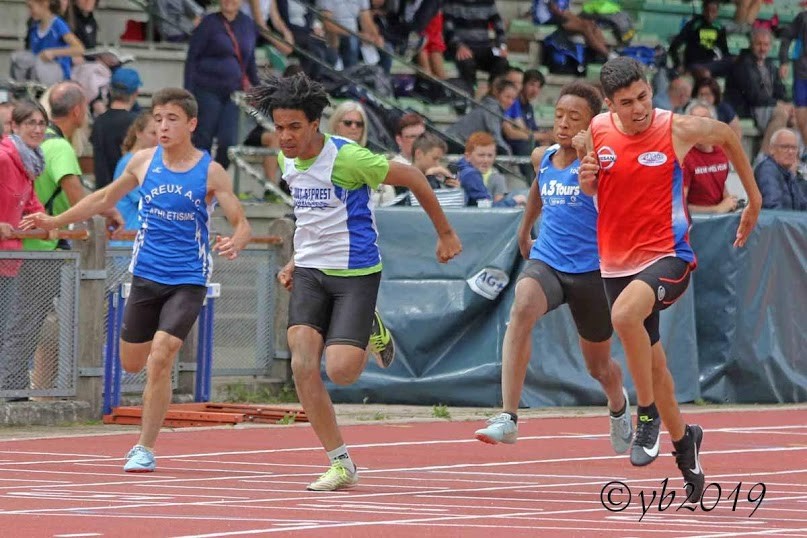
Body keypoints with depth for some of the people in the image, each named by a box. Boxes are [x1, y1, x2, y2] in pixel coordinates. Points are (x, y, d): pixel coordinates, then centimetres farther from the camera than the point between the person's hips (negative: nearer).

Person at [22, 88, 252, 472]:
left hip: (187, 280, -4)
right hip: (146, 276, 4)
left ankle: (145, 449, -8)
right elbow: (104, 199, 17)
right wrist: (55, 221, 12)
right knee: (132, 363, 10)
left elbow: (241, 223, -6)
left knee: (159, 359, -18)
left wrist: (235, 243, -30)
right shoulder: (144, 162, 3)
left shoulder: (210, 172, -7)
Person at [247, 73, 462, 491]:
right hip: (310, 272, 6)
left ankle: (371, 332, 21)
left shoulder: (346, 158, -19)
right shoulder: (286, 161, 4)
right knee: (303, 366, -12)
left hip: (356, 272, -6)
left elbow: (413, 178, -8)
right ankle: (340, 464, -2)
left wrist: (445, 234, 0)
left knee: (340, 371, -15)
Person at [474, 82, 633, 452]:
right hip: (545, 262, 3)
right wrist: (524, 231, 39)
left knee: (598, 365, 14)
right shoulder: (542, 158, 8)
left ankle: (618, 406, 53)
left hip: (591, 269, -3)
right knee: (522, 309, -33)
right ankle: (508, 418, -40)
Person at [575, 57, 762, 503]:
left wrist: (754, 198, 15)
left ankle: (648, 413, -17)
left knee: (625, 314, -34)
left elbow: (727, 135, 9)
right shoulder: (597, 131, -2)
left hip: (667, 255, -5)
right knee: (651, 361, 14)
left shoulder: (679, 129, -12)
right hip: (616, 261, 5)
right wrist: (586, 177, -8)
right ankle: (683, 442, 36)